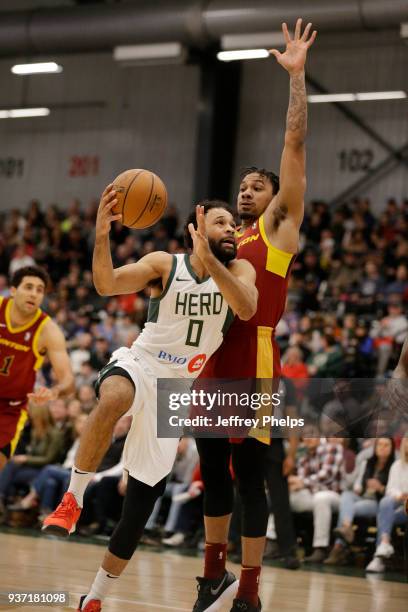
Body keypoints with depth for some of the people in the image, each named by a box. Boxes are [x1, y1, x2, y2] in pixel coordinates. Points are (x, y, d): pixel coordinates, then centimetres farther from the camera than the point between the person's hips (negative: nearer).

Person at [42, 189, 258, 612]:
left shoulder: (238, 269, -4)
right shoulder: (165, 264, -8)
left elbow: (246, 309, -27)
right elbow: (106, 285, -23)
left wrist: (208, 258, -39)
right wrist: (102, 234, -39)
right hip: (138, 365, -3)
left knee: (141, 505, 5)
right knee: (114, 400, -43)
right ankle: (72, 499, -30)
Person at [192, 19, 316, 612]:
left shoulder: (279, 227, 3)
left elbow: (295, 144, -5)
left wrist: (296, 74, -8)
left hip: (254, 367, -6)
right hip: (213, 368, 6)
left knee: (250, 479, -2)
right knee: (213, 474, 13)